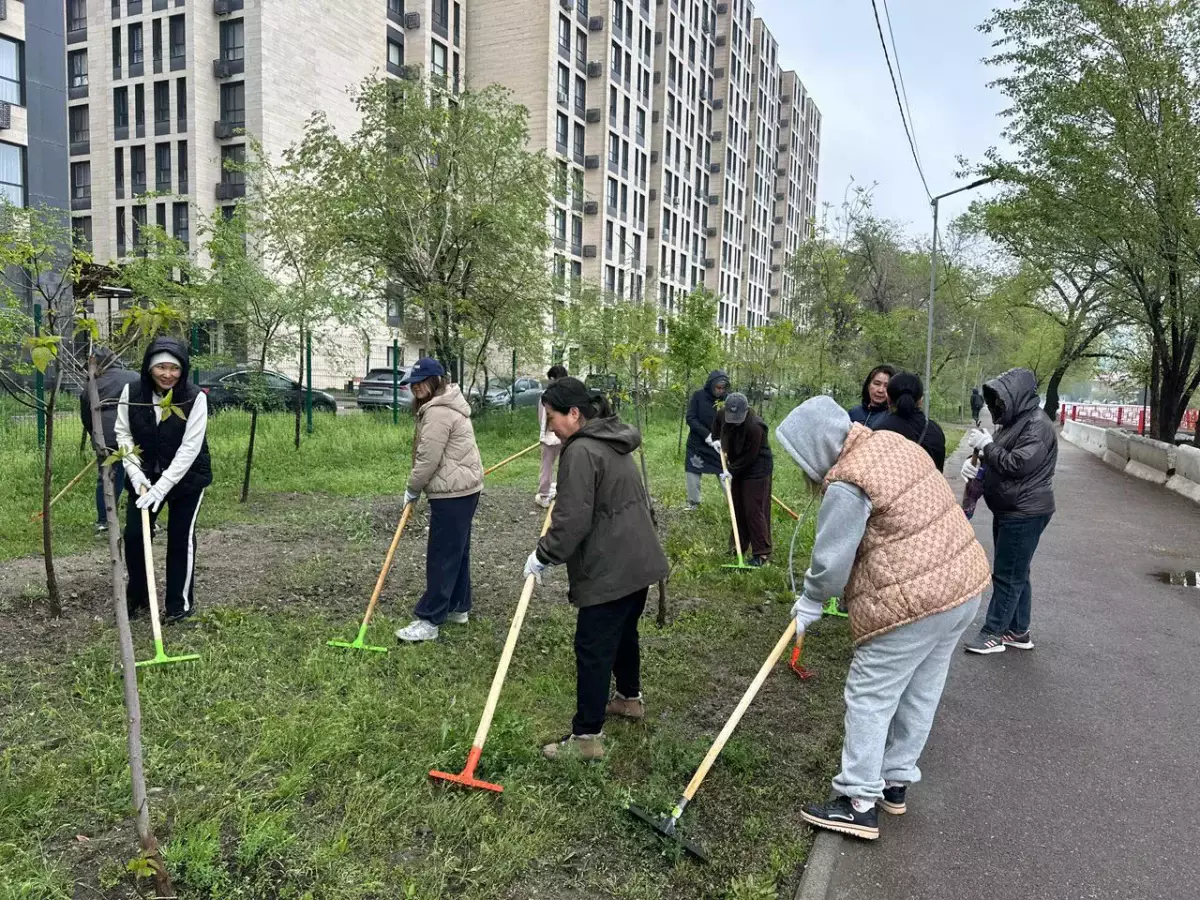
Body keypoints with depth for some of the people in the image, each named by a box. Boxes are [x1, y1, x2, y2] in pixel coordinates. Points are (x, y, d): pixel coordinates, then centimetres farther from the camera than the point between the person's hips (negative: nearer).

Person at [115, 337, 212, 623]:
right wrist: (136, 475, -16)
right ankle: (137, 597, 26)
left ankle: (181, 602, 16)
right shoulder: (132, 392, -11)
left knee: (181, 538, 1)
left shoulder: (195, 397, -20)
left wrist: (162, 487, -25)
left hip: (187, 477, -3)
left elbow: (190, 447, -21)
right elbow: (123, 433, -3)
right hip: (145, 476, 3)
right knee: (133, 535, 4)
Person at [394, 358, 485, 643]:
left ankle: (429, 621, -1)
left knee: (442, 557, -6)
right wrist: (417, 488, 17)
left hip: (452, 493, -11)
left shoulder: (437, 412, -19)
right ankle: (459, 607, 28)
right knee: (457, 551, 18)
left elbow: (428, 460, -20)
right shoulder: (446, 404, 16)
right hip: (463, 488, 11)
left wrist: (412, 489, -6)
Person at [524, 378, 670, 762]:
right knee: (624, 632, 25)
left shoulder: (581, 451, -18)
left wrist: (543, 556, -10)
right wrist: (557, 494, 20)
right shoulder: (613, 442, 12)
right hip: (638, 560, 10)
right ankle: (630, 698, 44)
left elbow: (573, 520, -22)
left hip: (608, 570, -10)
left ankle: (587, 736, 5)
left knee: (593, 648, -3)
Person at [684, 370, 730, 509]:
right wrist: (707, 435, -24)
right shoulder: (698, 396, -11)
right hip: (697, 443, 0)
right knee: (693, 473, 7)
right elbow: (690, 419, -14)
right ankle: (693, 502, 24)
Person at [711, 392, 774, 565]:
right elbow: (717, 421, 18)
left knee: (754, 510, -10)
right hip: (738, 468, 8)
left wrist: (732, 471, -19)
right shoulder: (723, 415, -9)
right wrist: (716, 439, 8)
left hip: (756, 470, -8)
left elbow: (749, 457, -24)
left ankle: (762, 553, -5)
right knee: (737, 508, 13)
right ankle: (740, 547, 26)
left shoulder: (754, 427, -31)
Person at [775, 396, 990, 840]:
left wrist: (810, 602, 5)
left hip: (915, 601, -9)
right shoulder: (891, 441, 7)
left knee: (870, 696, 4)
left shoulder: (847, 485, -20)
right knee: (920, 693, 19)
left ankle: (860, 803, 11)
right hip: (963, 582, 10)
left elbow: (831, 560, -15)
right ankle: (896, 783, 34)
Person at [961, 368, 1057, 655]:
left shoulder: (1037, 425, -16)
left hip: (1025, 514, -10)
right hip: (1009, 511, 10)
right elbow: (997, 462, 18)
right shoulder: (1013, 422, 15)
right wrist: (975, 462, -2)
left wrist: (987, 445, -16)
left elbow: (1018, 464, -25)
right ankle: (1018, 631, 25)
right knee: (1016, 574, 16)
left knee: (1008, 575, -3)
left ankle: (993, 632, 4)